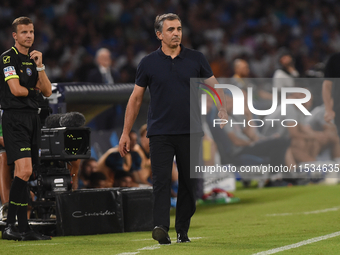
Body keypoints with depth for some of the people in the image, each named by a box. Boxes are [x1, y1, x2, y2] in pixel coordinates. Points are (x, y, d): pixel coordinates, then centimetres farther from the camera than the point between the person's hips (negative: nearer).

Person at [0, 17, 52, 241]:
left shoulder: (34, 60, 17)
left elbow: (47, 91, 9)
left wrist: (40, 65, -2)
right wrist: (34, 90, 4)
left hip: (33, 117, 7)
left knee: (25, 174, 6)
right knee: (24, 171, -18)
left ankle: (23, 228, 7)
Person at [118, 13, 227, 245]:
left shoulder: (196, 59, 5)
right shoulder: (148, 63, 4)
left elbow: (214, 87, 8)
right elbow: (136, 98, 9)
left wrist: (222, 109, -13)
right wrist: (126, 133, 6)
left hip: (191, 132, 1)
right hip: (160, 133, -1)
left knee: (188, 183, 5)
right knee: (161, 180, -13)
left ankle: (183, 230, 15)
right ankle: (161, 228, -24)